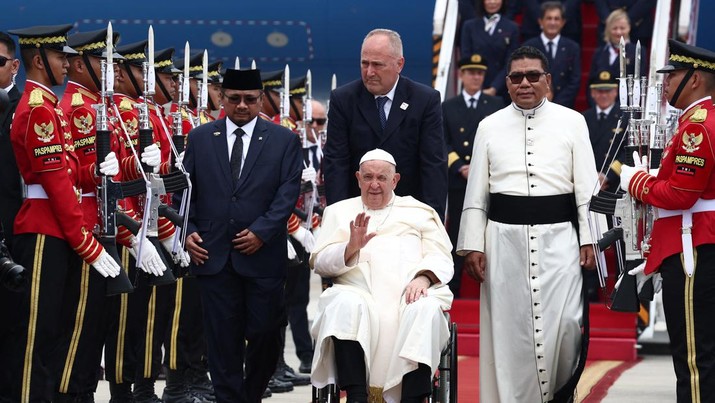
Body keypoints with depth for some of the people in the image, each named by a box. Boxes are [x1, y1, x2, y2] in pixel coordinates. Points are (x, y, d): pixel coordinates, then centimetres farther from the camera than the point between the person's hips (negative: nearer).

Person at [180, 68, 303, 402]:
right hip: (213, 254, 1)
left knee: (265, 334, 3)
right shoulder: (200, 138, 10)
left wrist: (261, 231, -13)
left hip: (263, 254, -1)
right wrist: (189, 230, -3)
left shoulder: (284, 140, 5)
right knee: (222, 338, 2)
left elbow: (289, 191, -3)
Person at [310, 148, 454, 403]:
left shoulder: (420, 212, 25)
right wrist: (351, 247, -6)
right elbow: (319, 262, 13)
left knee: (425, 310, -35)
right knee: (346, 304, -36)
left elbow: (441, 258, 12)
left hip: (410, 293, 0)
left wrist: (423, 278, -10)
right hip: (360, 292, 0)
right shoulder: (339, 212, 26)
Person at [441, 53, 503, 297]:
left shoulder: (496, 105, 8)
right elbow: (443, 143, 5)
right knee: (456, 235, 3)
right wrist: (460, 167, -10)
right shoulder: (448, 107, 12)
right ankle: (451, 290, 6)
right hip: (458, 181, 1)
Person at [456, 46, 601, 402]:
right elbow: (476, 194, 9)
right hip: (504, 238, 1)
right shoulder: (490, 126, 9)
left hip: (558, 236, -1)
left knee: (565, 321, -10)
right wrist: (472, 245, 3)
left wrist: (589, 240, -2)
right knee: (507, 325, 2)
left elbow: (587, 187, 4)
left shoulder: (572, 122, 6)